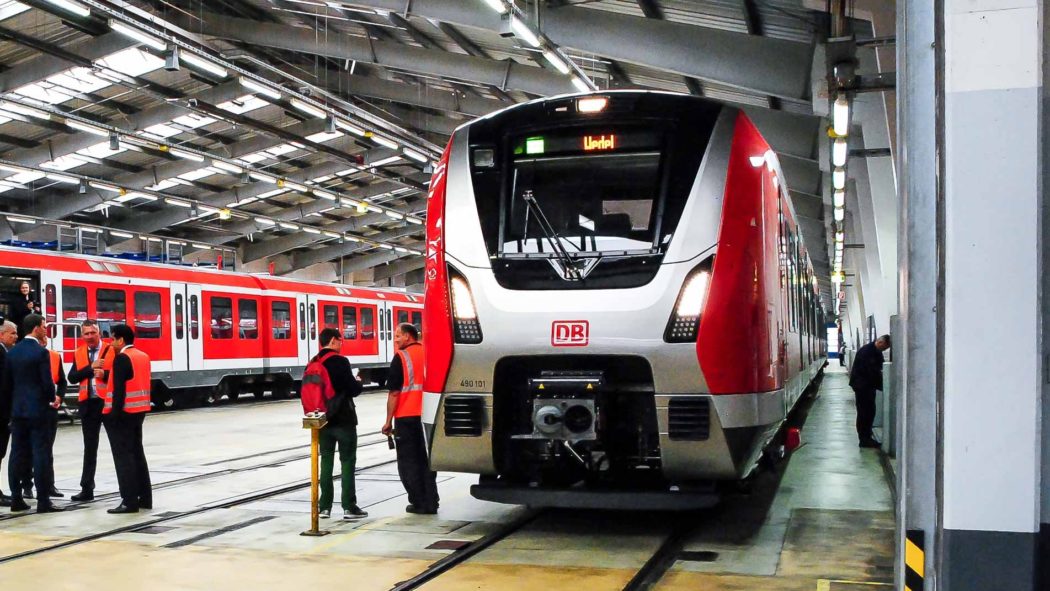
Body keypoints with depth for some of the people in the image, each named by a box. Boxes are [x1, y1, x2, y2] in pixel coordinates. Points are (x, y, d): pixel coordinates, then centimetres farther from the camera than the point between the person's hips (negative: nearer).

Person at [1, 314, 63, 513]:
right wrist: (53, 398, 5)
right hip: (38, 410, -7)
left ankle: (16, 499, 13)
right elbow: (47, 383, -15)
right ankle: (43, 501, -3)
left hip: (17, 410, 7)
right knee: (41, 455, -4)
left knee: (17, 455, 9)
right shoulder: (41, 352, -12)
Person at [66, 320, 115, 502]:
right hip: (88, 404, 4)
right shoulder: (78, 353, 8)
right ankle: (87, 488, 16)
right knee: (90, 447, 10)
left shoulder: (111, 351, -4)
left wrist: (105, 374, -22)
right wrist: (91, 367, -11)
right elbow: (72, 378, 0)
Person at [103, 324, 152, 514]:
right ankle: (145, 498, 16)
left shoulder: (122, 358, -14)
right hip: (139, 411, 9)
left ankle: (130, 501, -6)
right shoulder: (143, 356, 12)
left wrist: (114, 414, -20)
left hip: (123, 412, -9)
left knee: (123, 456, -5)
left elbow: (119, 389, -20)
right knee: (137, 453, 14)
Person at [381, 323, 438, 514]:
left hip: (406, 417, -5)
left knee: (408, 462, 4)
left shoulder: (401, 357, -10)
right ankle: (431, 503, 12)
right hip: (427, 417, 5)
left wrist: (389, 421, -6)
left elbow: (394, 393, -12)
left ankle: (418, 502, 4)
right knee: (426, 459, 12)